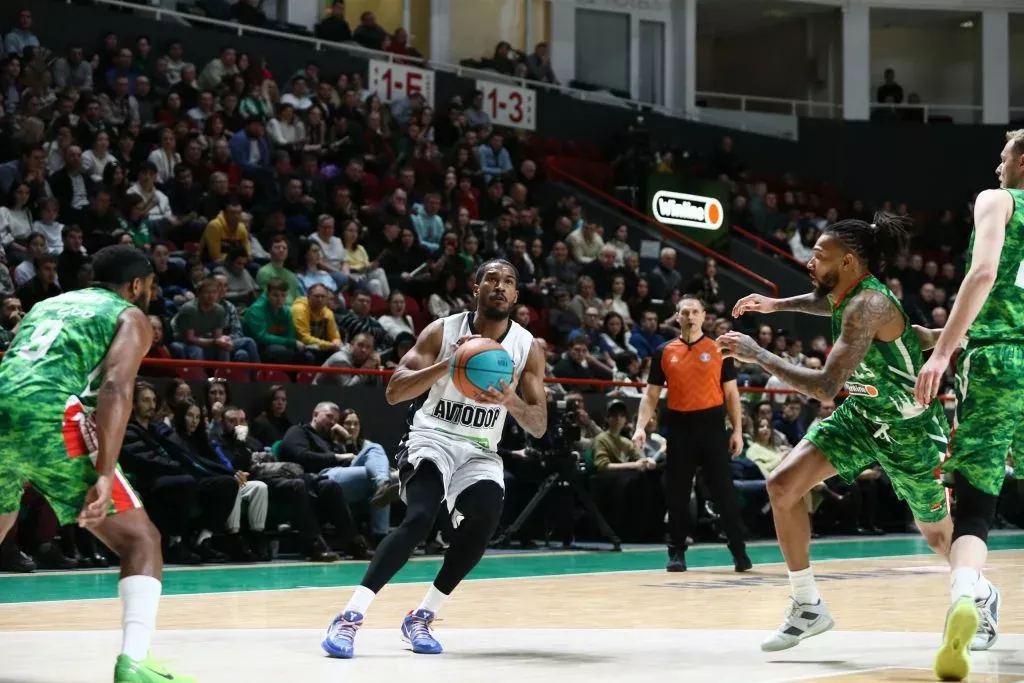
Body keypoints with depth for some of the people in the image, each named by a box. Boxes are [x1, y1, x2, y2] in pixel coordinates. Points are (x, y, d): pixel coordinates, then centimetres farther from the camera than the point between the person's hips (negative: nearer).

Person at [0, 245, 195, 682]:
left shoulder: (47, 304, 33)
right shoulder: (130, 317, 14)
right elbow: (115, 388, -5)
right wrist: (104, 475, -15)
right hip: (48, 419, -6)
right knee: (140, 540, 3)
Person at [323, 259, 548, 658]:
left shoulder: (528, 348, -2)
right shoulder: (443, 332, -8)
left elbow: (539, 427, -4)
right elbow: (394, 392, -15)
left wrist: (511, 401, -26)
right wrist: (447, 364, -29)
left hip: (480, 450, 3)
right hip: (432, 436, -3)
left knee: (481, 527, -22)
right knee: (420, 518, -29)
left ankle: (421, 618, -3)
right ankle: (350, 617, -30)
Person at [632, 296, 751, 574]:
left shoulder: (719, 350, 5)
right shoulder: (664, 352, 7)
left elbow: (731, 393, 6)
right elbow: (651, 395, 9)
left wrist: (737, 430, -2)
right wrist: (641, 426, -4)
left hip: (711, 426, -1)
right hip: (679, 427, 1)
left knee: (724, 491, -2)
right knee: (677, 493, 3)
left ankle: (739, 551, 4)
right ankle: (677, 553, 12)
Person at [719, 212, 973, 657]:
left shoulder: (867, 307, -32)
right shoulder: (846, 295, -6)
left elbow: (825, 387, -39)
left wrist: (757, 355, -33)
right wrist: (779, 305, 11)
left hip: (908, 429, -8)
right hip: (861, 416, 8)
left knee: (939, 534, 12)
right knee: (782, 485, -11)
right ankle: (807, 606, 0)